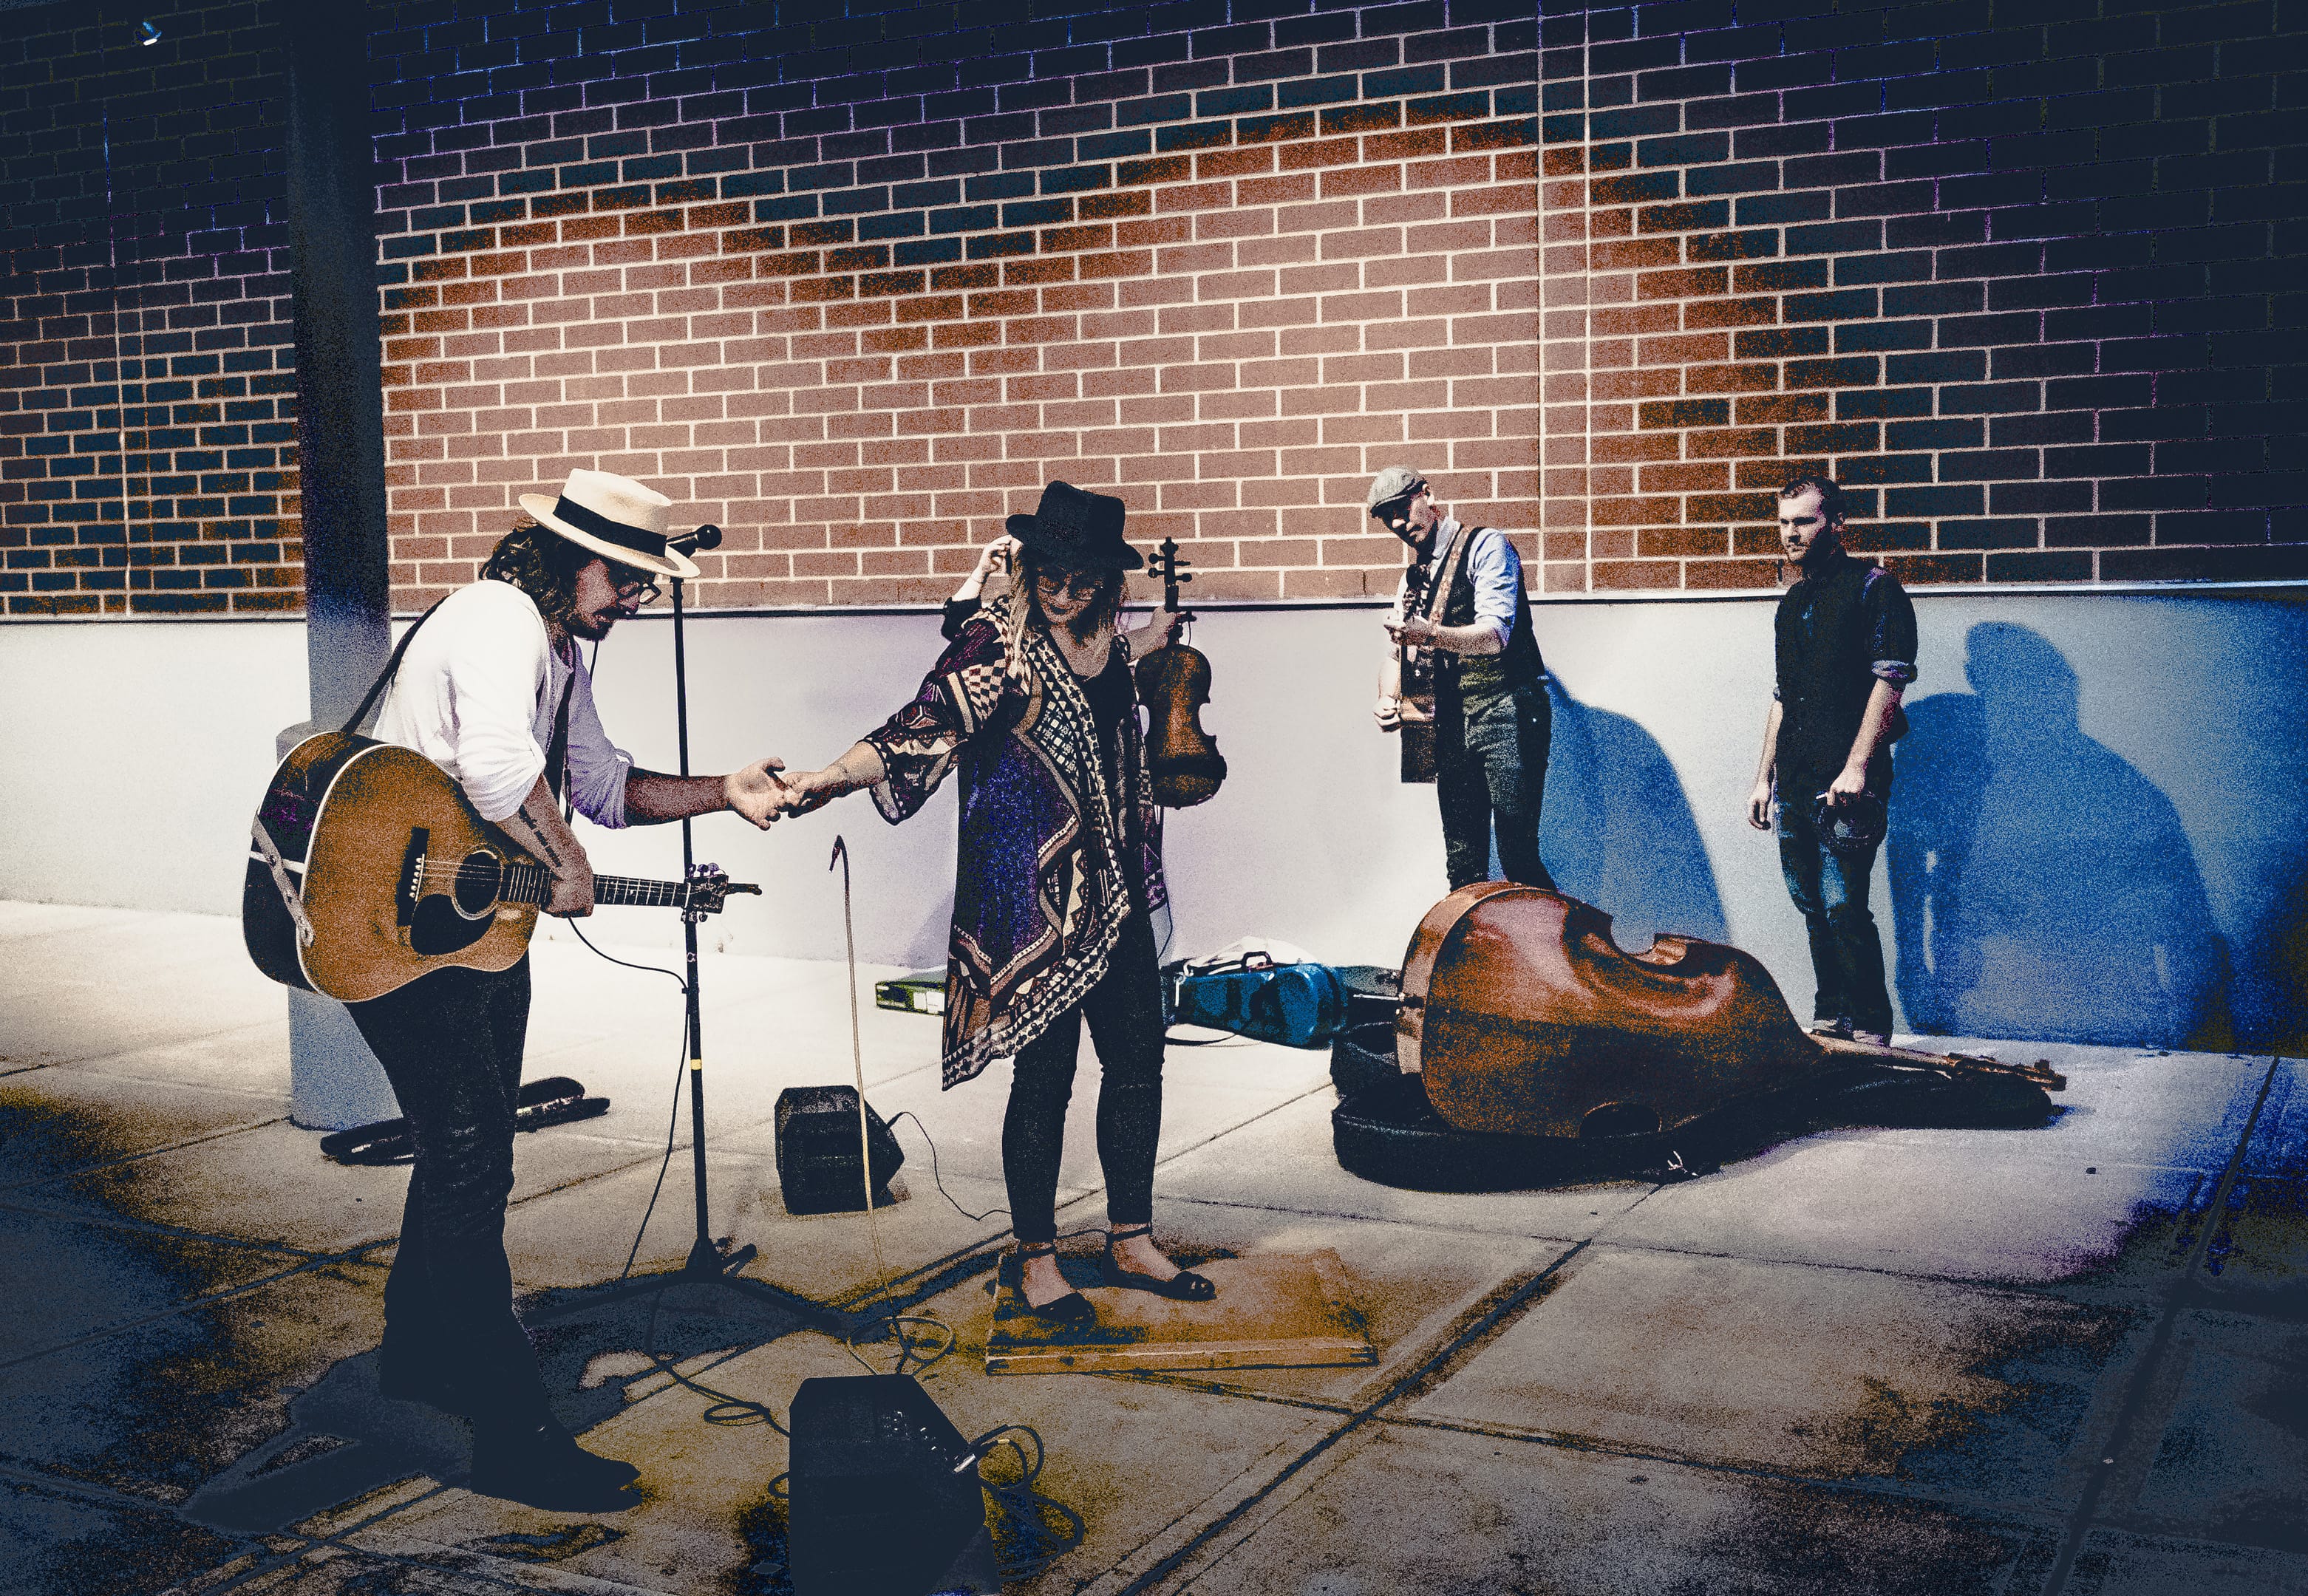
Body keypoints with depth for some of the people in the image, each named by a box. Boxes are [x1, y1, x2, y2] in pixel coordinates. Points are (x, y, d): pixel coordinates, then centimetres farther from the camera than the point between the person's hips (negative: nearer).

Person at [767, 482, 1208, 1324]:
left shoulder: (1100, 631, 6)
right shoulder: (1000, 638, -14)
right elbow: (927, 724, -23)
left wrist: (1152, 640, 25)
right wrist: (829, 777, -34)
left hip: (1112, 886, 7)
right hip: (1032, 893, -7)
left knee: (1137, 1059, 12)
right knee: (1045, 1073, 0)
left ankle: (1131, 1241, 27)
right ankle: (1037, 1260, 16)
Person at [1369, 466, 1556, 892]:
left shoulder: (1486, 546, -4)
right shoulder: (1413, 576, 19)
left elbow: (1494, 636, -17)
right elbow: (1396, 649, 14)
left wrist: (1429, 634, -34)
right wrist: (1388, 698, -9)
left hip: (1505, 715, -7)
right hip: (1452, 725, 7)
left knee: (1518, 858, -12)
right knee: (1464, 865, 6)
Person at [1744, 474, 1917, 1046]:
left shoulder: (1872, 588, -2)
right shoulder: (1793, 602, 20)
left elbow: (1890, 679, -11)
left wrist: (1856, 767, -19)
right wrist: (1764, 778, 19)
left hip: (1845, 783, -7)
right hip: (1795, 785, 7)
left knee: (1843, 907, -11)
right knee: (1814, 908, 10)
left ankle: (1870, 1031, -2)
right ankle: (1830, 1021, 19)